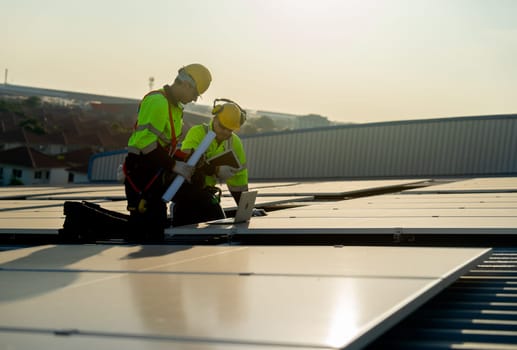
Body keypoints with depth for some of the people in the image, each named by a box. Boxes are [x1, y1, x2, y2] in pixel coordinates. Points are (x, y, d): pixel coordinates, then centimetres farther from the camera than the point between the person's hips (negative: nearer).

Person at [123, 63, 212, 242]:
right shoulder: (157, 101, -16)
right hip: (142, 172, -10)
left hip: (157, 175, 10)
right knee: (142, 229, -11)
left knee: (157, 226, 14)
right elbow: (145, 141, -25)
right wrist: (174, 165, -22)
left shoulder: (175, 107, 17)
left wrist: (184, 160, 6)